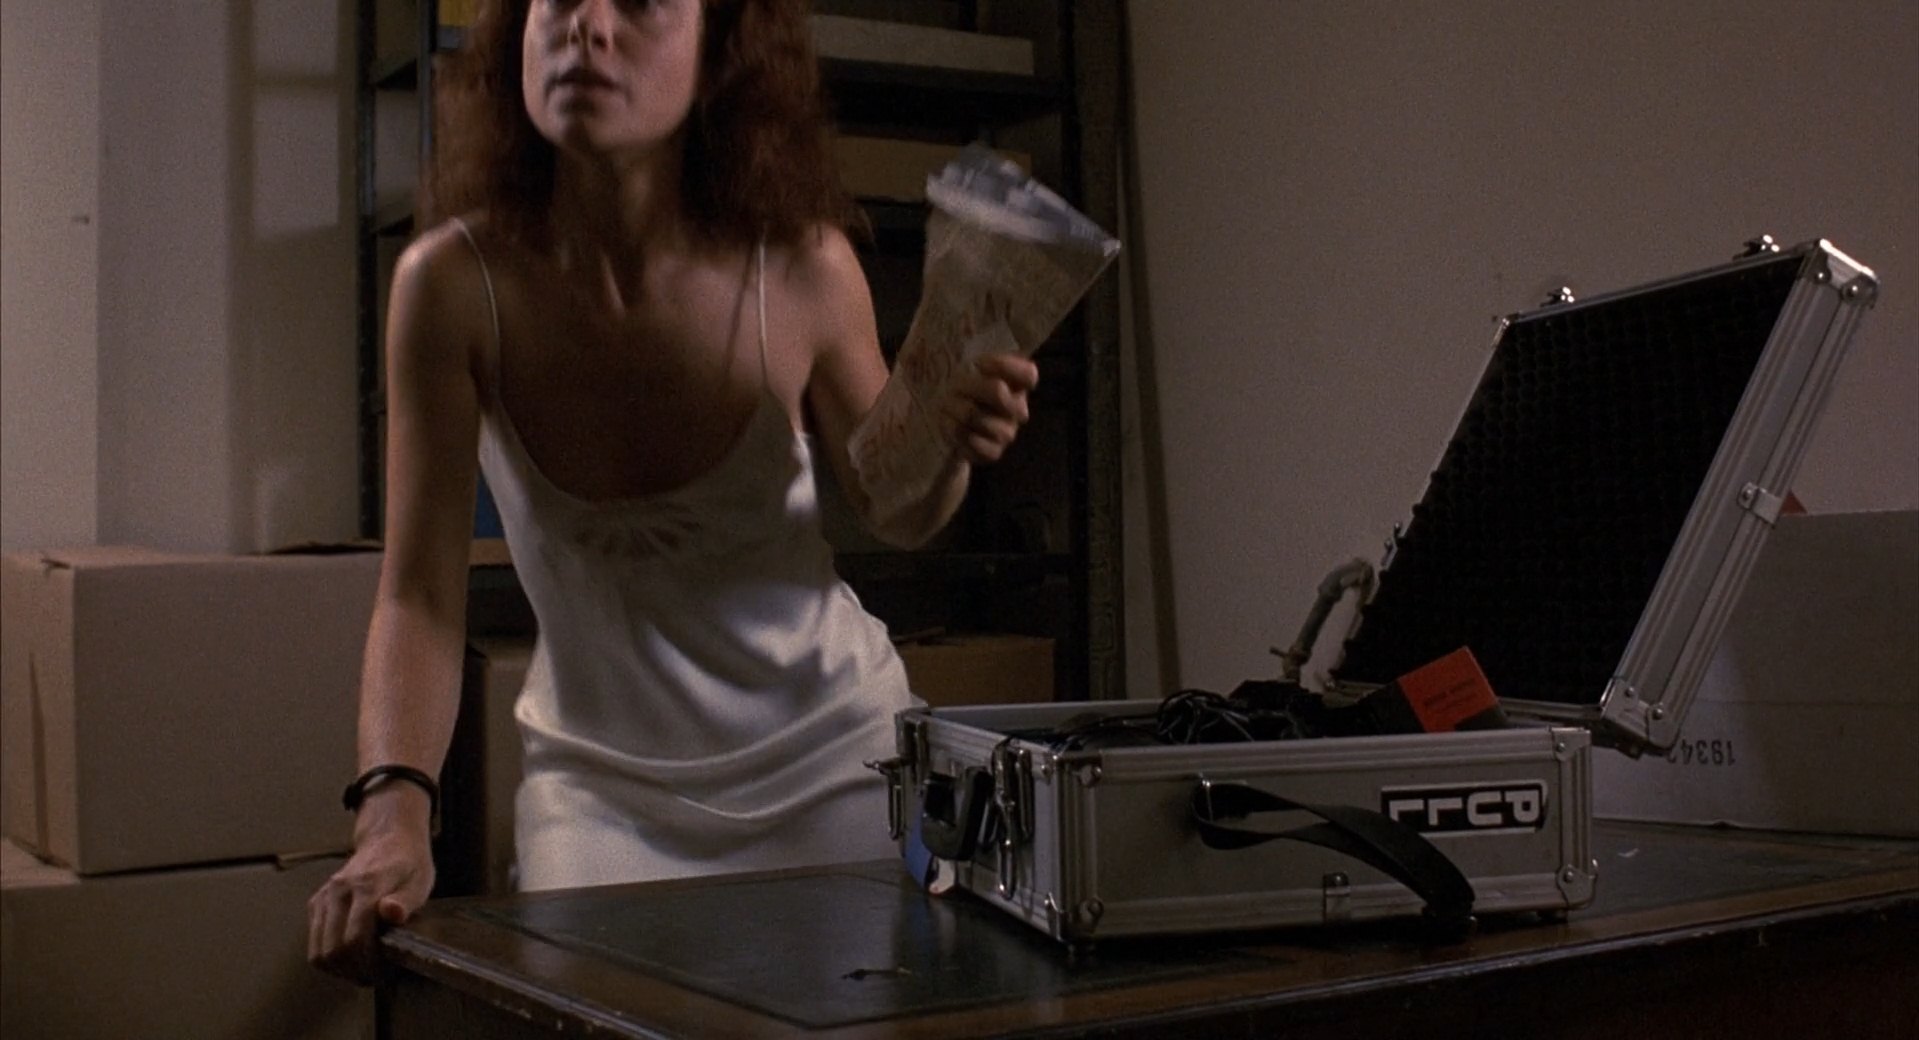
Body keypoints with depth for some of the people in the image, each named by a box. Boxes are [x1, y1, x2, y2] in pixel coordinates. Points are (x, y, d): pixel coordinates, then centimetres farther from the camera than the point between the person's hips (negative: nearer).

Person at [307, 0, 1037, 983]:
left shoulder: (804, 268, -19)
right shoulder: (454, 283, -20)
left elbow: (898, 517, -1)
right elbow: (420, 596, -16)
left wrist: (952, 444, -22)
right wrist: (392, 819, -30)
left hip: (827, 746, 1)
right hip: (603, 772, 0)